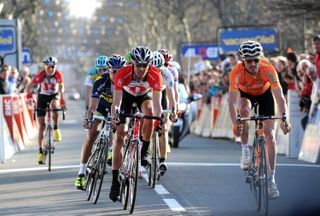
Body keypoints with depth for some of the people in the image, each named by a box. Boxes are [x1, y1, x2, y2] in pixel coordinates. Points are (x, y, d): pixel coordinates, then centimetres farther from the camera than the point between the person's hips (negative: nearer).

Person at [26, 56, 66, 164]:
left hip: (54, 95, 0)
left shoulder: (58, 75, -23)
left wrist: (61, 100, -48)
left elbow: (61, 88, -32)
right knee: (41, 125, -5)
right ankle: (41, 152, -1)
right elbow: (29, 86, -28)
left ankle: (56, 129, -14)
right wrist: (29, 96, -47)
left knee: (54, 104, -37)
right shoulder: (40, 75, -25)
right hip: (42, 96, 0)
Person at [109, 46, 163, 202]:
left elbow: (157, 103, -37)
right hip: (127, 95, 0)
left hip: (144, 95, 0)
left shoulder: (155, 75, -34)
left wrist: (158, 121, -52)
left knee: (149, 111, -36)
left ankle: (145, 150, -15)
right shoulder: (122, 74, -36)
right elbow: (116, 103, -38)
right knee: (119, 137, -10)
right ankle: (115, 182, -8)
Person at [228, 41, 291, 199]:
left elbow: (280, 98, -33)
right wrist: (235, 125, -49)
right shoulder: (237, 72, -35)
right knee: (244, 109, -36)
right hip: (244, 94, 0)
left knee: (270, 135, -8)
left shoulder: (268, 70, -35)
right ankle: (245, 152, -20)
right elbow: (232, 101, -37)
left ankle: (271, 180, -1)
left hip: (264, 94, 0)